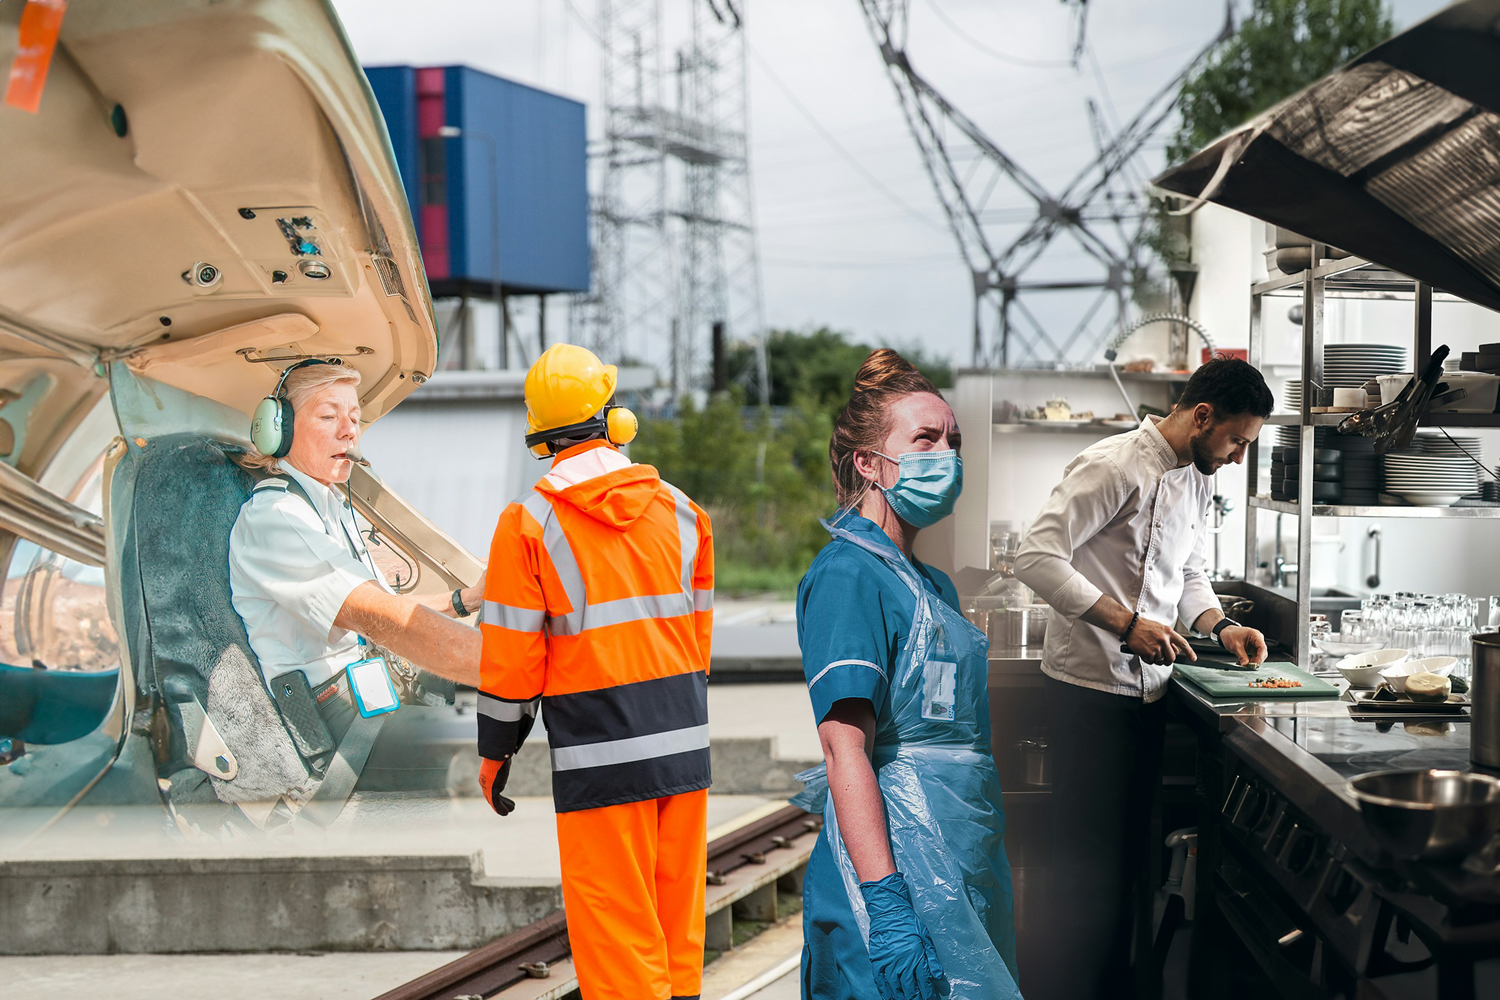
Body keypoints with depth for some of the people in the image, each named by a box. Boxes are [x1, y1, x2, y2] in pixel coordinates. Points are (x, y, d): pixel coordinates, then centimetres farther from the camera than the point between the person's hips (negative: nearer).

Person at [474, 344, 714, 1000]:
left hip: (599, 754, -4)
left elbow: (511, 656, -6)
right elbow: (698, 632, 12)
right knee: (676, 921, 14)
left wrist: (495, 750, 5)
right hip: (684, 744, 5)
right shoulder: (680, 510, 7)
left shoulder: (528, 523, -7)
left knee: (615, 927, 2)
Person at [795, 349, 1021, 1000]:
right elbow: (845, 748, -21)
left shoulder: (932, 584, 16)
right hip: (902, 863, -9)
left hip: (962, 866, 9)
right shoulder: (848, 574, -12)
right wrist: (887, 905, -28)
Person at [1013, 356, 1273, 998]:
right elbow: (1037, 558, -22)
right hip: (1090, 687, -9)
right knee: (1092, 859, -3)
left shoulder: (1198, 479, 13)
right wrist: (1126, 623, -25)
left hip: (1146, 690, 9)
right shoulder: (1114, 466, -16)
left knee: (1129, 851, 15)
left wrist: (1219, 625, 5)